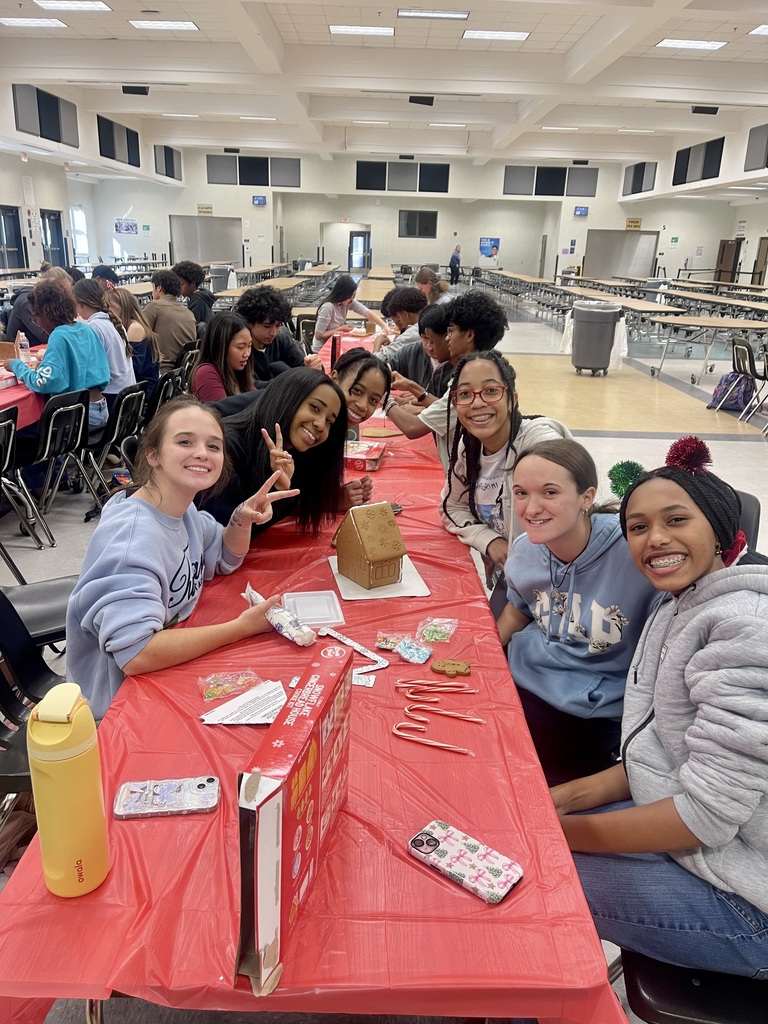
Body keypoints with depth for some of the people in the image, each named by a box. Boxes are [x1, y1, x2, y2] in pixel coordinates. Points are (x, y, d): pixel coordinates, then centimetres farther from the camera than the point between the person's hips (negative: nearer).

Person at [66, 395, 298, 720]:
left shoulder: (179, 507, -5)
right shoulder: (132, 538, -30)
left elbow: (226, 559, 12)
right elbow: (135, 654, -38)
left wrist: (241, 520, -10)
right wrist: (242, 627, -29)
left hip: (168, 669, 7)